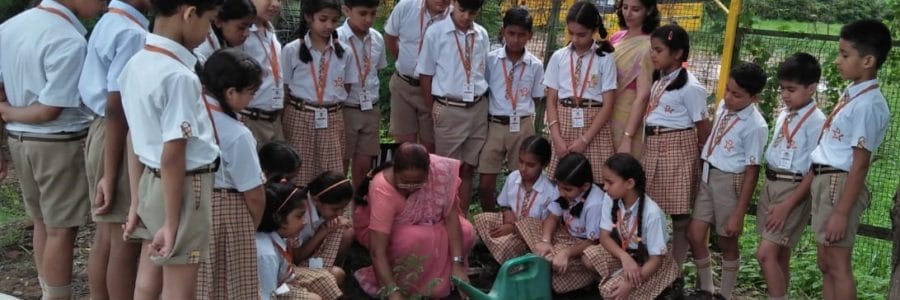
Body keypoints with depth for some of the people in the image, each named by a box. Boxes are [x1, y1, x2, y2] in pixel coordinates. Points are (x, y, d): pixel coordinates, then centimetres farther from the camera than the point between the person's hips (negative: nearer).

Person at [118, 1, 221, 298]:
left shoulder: (135, 64, 3)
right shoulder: (180, 76, -23)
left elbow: (136, 140, 9)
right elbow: (173, 157, -22)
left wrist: (137, 201, 14)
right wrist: (172, 223, -17)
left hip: (150, 181, 8)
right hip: (186, 186, -8)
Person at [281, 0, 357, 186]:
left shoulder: (344, 51, 1)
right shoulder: (292, 50, -5)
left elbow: (347, 87, 9)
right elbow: (284, 89, 0)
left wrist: (332, 105, 1)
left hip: (332, 120, 2)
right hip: (300, 118, -2)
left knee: (332, 174, 5)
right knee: (300, 172, 4)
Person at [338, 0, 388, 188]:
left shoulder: (377, 39, 2)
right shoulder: (337, 39, -14)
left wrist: (372, 100, 11)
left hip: (371, 110, 5)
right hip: (345, 110, -5)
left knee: (364, 164, 12)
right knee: (340, 165, 6)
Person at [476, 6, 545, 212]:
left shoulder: (535, 65, 0)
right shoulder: (491, 59, -3)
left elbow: (536, 98, 9)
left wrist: (521, 113, 0)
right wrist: (491, 112, -2)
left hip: (523, 127, 1)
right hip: (495, 126, 0)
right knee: (485, 185, 2)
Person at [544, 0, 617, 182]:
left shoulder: (605, 59, -2)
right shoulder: (558, 57, 5)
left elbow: (608, 105, -5)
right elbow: (551, 100, 5)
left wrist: (584, 139, -12)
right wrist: (557, 137, -8)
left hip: (594, 128, -2)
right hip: (563, 125, 2)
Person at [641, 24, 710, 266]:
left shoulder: (689, 87, -13)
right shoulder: (656, 80, 9)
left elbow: (702, 126, -7)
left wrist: (703, 157, 2)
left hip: (677, 149, -7)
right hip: (651, 148, 7)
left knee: (679, 214, 3)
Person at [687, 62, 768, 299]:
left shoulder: (755, 126, -19)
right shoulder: (723, 107, 1)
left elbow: (752, 172, -16)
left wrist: (738, 214, -15)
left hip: (730, 181, -6)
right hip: (707, 176, 6)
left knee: (727, 243, 8)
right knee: (694, 235, 7)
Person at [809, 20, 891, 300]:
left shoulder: (868, 104, -17)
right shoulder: (851, 93, 9)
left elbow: (860, 164, -19)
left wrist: (842, 213, -20)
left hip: (841, 184, -9)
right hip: (824, 181, 9)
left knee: (838, 265, -2)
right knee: (825, 263, 15)